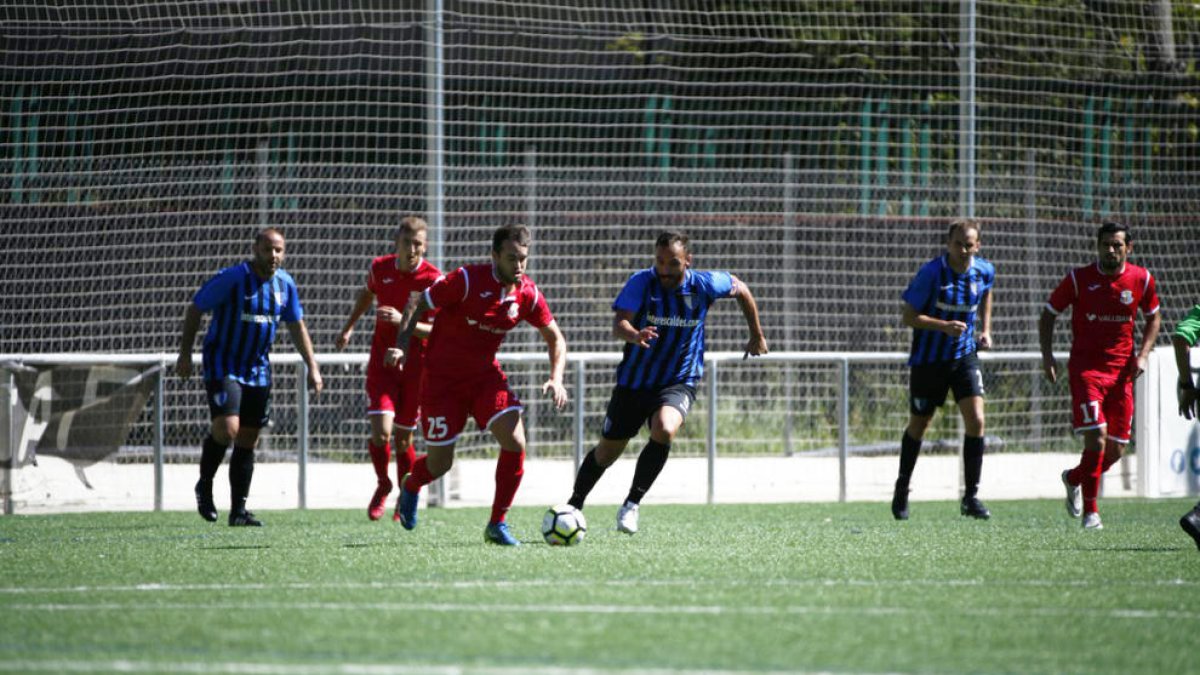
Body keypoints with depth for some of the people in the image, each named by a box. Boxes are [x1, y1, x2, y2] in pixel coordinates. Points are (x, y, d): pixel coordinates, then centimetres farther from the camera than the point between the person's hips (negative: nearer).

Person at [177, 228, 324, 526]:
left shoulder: (285, 284, 2)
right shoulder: (232, 278, -15)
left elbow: (296, 326, 14)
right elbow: (195, 309, -6)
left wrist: (312, 367, 9)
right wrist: (185, 354, -5)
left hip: (258, 371, 6)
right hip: (223, 365, -6)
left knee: (247, 441, 6)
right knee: (227, 429, -21)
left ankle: (238, 510, 12)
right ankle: (205, 486, 4)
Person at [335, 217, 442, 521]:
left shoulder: (433, 279, -13)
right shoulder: (380, 268, -3)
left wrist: (403, 321, -29)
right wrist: (348, 327, 23)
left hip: (415, 366, -1)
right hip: (381, 361, 1)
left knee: (403, 437, 5)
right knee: (381, 431, -15)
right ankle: (383, 485, 13)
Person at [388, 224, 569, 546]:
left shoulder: (527, 294, -6)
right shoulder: (466, 280, -20)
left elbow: (555, 338, 6)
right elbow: (417, 305, -11)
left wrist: (556, 380, -9)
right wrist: (401, 346, -24)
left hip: (486, 375, 4)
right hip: (443, 377, -4)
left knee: (515, 443, -16)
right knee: (440, 464, 0)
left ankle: (498, 524, -2)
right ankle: (410, 486, 38)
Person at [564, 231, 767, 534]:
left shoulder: (703, 285, -11)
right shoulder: (642, 282, -15)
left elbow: (740, 289, 10)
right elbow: (618, 323, -27)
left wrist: (757, 336, 18)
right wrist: (634, 336, -51)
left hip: (679, 382, -1)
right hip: (634, 381, 1)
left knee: (664, 430, -32)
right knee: (607, 452, 11)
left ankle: (632, 504, -18)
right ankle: (574, 506, 36)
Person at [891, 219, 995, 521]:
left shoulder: (984, 271, -4)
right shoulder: (931, 273, -18)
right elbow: (908, 316, -16)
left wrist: (986, 330, 12)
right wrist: (944, 326, -27)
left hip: (964, 356, 3)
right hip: (928, 359, -3)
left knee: (976, 419, -14)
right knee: (919, 425, 11)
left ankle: (971, 497, -7)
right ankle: (902, 488, 34)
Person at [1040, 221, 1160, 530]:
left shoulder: (1141, 279, 2)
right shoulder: (1079, 279, -5)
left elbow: (1153, 317, 18)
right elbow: (1049, 314, 6)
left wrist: (1143, 354, 4)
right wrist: (1047, 355, -5)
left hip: (1122, 370, 4)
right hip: (1086, 367, -3)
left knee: (1116, 449, 5)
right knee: (1096, 436, -18)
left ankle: (1074, 478, 36)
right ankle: (1090, 512, -8)